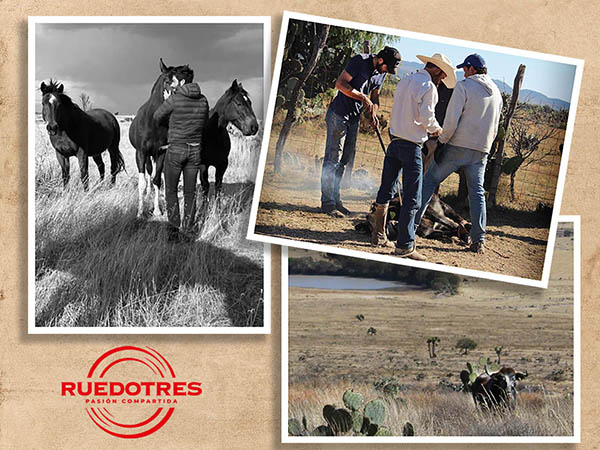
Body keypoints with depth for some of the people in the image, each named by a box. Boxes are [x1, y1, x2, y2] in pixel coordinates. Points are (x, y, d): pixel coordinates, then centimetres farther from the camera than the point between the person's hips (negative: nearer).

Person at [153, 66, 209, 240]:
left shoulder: (174, 99, -13)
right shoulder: (203, 100, 1)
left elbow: (157, 117, -1)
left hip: (176, 149, -4)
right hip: (195, 149, 4)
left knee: (171, 190, 9)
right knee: (190, 192, 10)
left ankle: (174, 227, 2)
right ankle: (186, 231, 11)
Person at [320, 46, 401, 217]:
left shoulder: (382, 74, 9)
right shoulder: (360, 61, -14)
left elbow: (374, 97, 19)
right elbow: (340, 84, -18)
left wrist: (373, 113, 0)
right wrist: (363, 98, -20)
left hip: (354, 118, 8)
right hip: (338, 114, -8)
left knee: (345, 159, 9)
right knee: (333, 158, -6)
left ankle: (335, 199, 17)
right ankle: (327, 202, -4)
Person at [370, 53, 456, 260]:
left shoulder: (405, 81, 14)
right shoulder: (428, 86, -11)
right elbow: (426, 116, -17)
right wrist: (436, 129, 3)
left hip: (394, 140, 8)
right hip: (411, 145, -8)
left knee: (385, 191, 16)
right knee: (412, 198, -5)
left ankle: (378, 235, 23)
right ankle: (404, 246, -6)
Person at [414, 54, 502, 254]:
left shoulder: (464, 86, -6)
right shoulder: (496, 93, 14)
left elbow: (451, 119, -14)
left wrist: (442, 140, -2)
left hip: (457, 147, -5)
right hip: (481, 151, 5)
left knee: (429, 181, 5)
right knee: (477, 193, 8)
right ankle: (479, 239, 1)